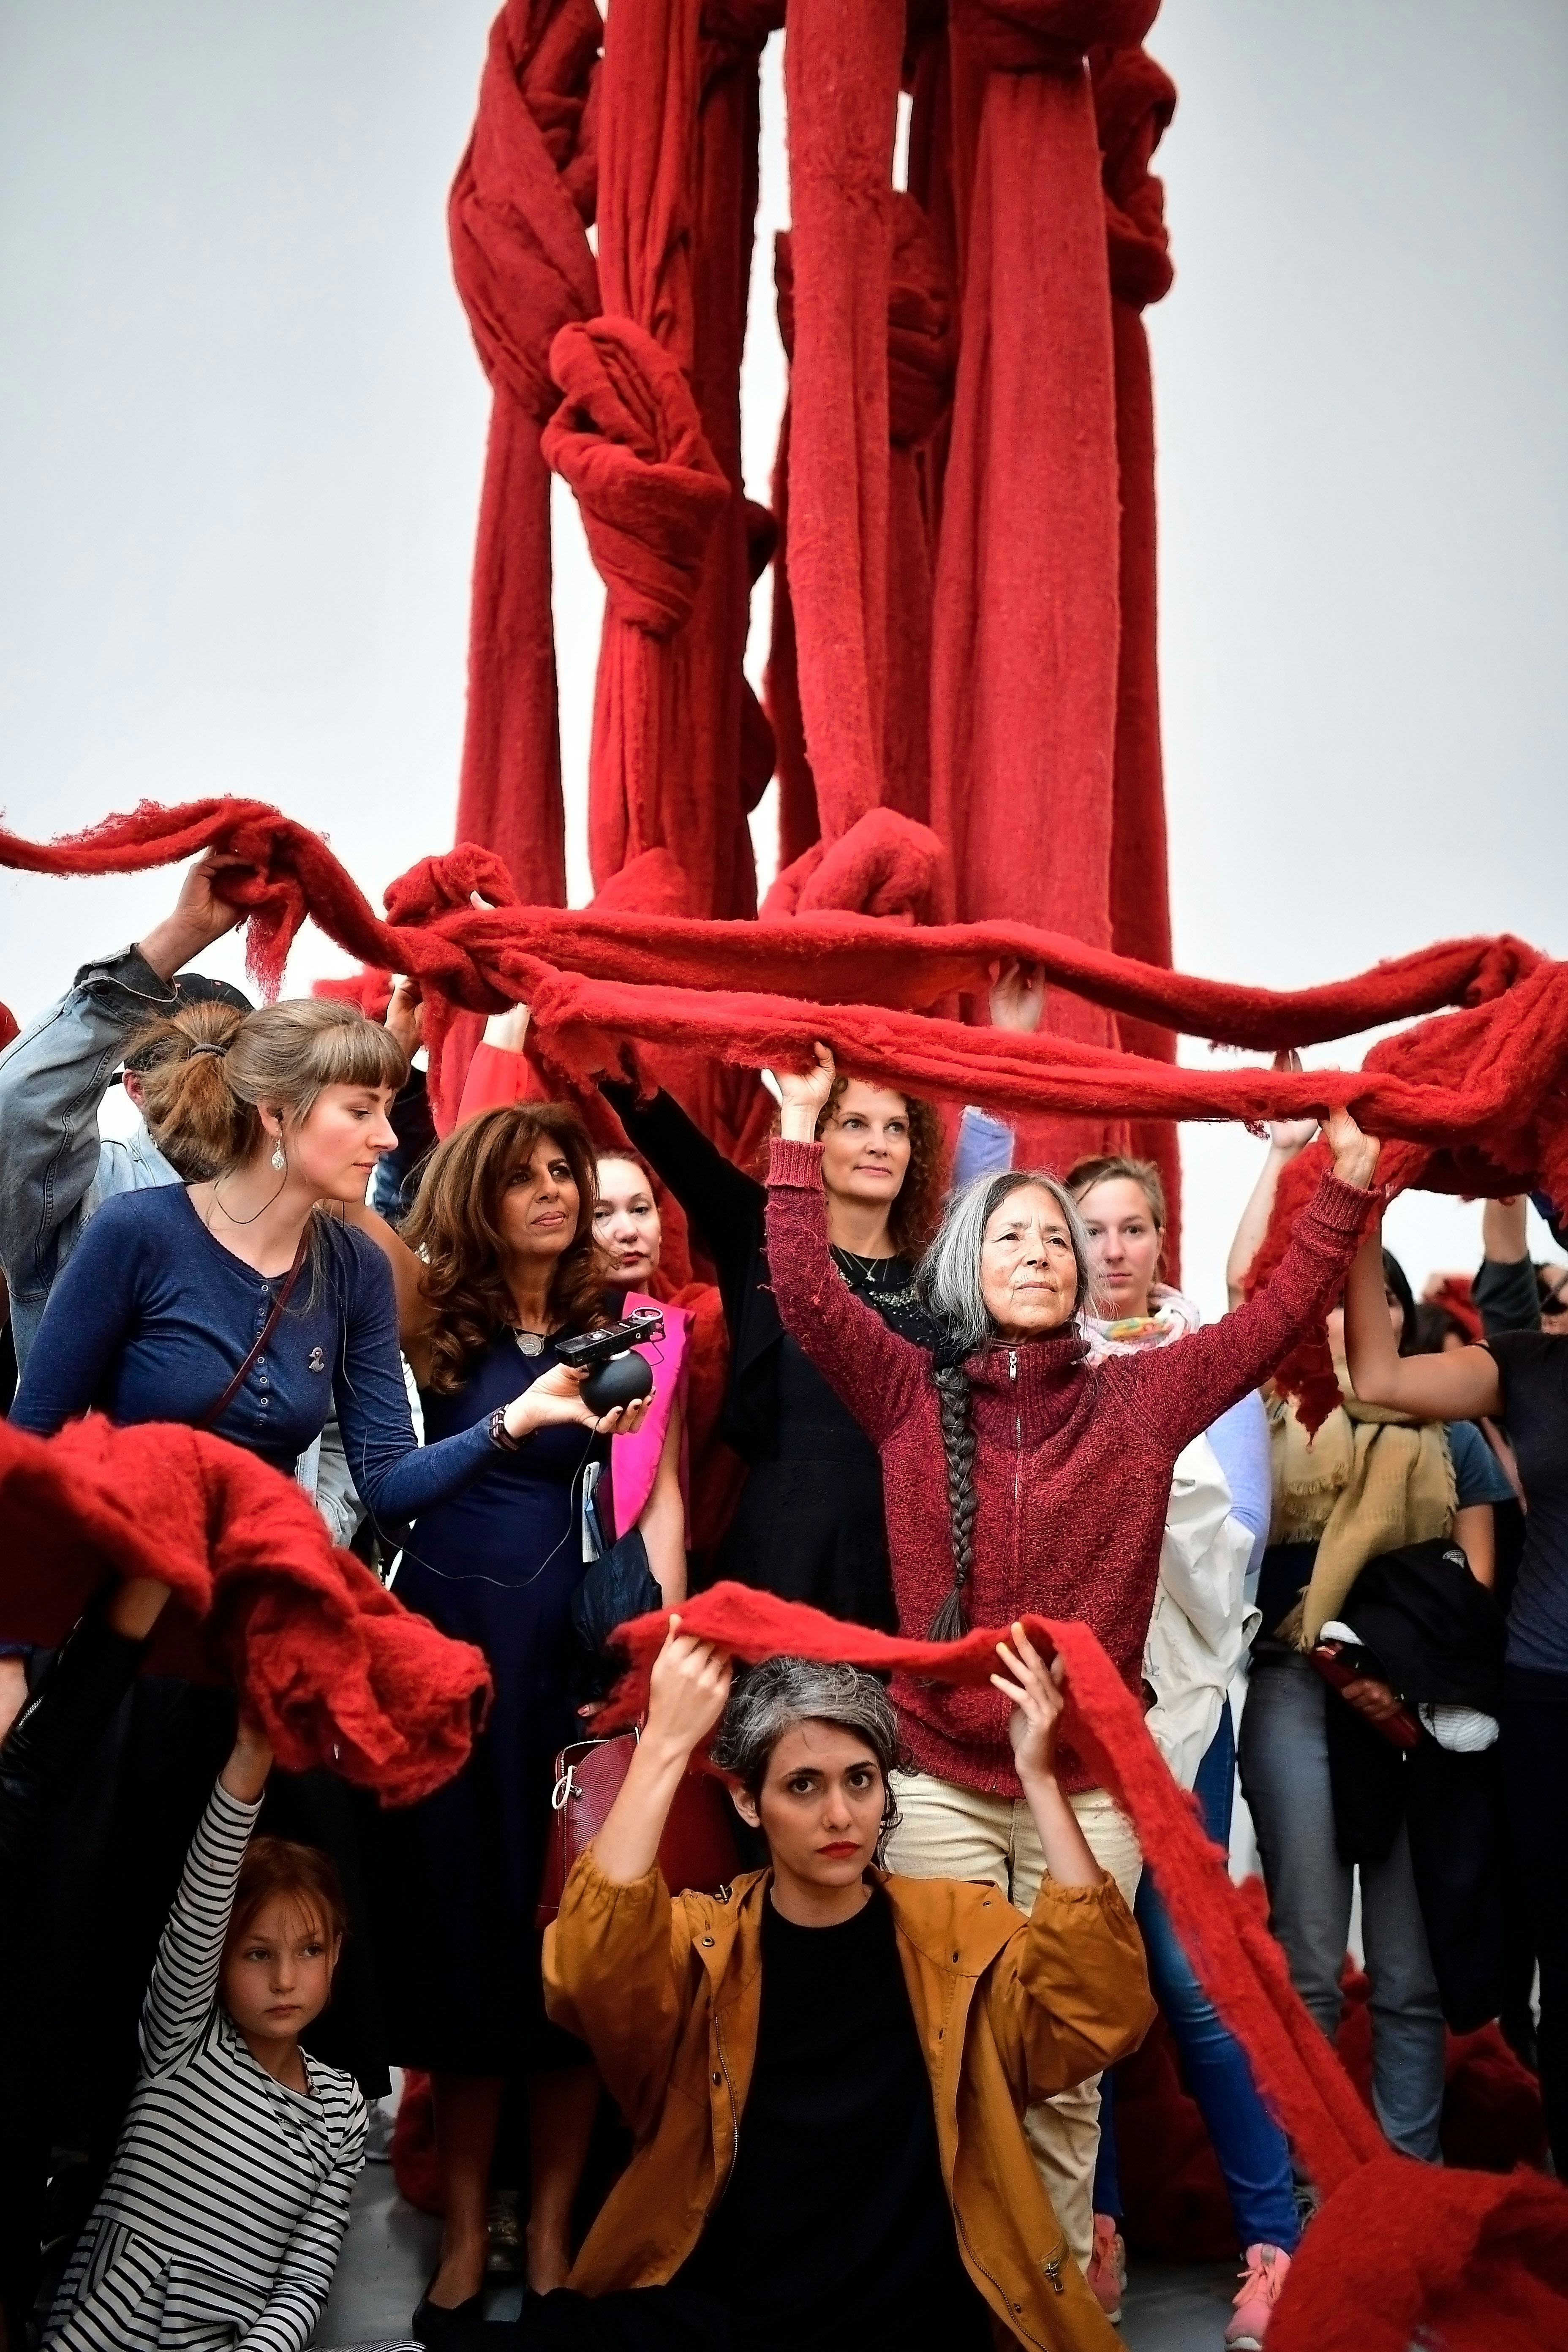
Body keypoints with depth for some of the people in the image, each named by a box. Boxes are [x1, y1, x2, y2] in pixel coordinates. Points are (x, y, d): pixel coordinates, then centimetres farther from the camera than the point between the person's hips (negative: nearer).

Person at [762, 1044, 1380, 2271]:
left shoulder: (1137, 1399, 3)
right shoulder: (913, 1393, 0)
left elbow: (1284, 1310, 2)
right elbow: (806, 1292, -10)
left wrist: (1352, 1170, -3)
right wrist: (801, 1128, -10)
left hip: (1089, 1786, 1)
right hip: (940, 1780, -1)